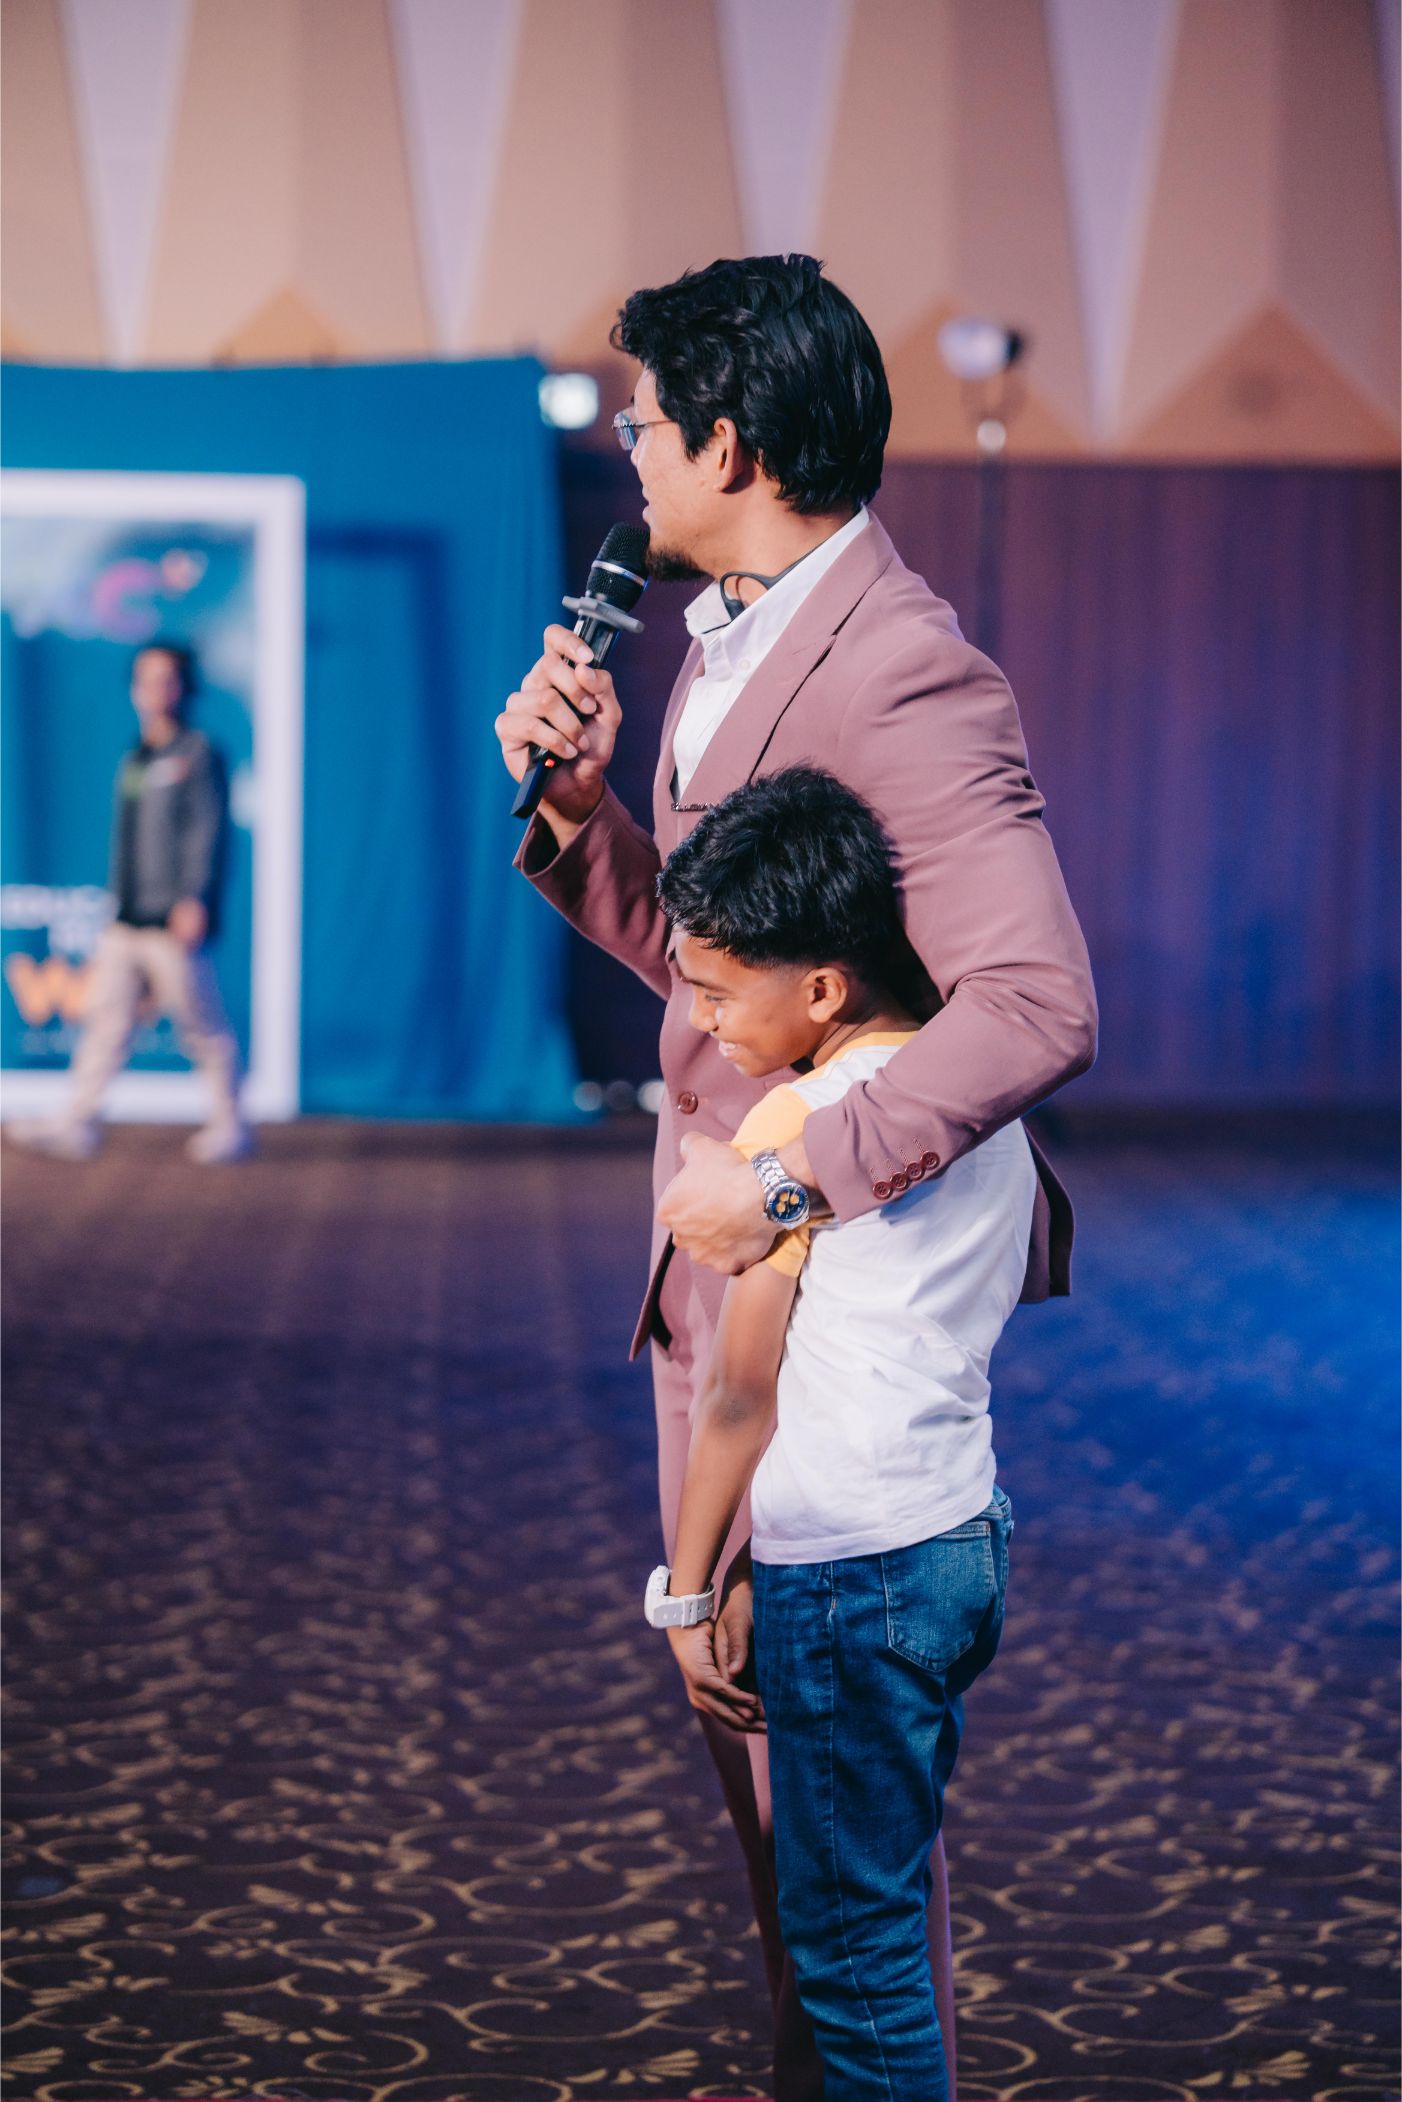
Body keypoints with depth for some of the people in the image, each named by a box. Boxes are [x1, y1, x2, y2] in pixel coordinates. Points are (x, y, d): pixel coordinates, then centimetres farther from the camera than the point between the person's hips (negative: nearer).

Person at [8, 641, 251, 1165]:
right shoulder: (133, 761, 18)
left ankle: (229, 1127, 8)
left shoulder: (197, 753, -3)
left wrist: (194, 900, -18)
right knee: (105, 1019, 1)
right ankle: (77, 1123, 1)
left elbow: (206, 830, -11)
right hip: (125, 924, 7)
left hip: (173, 924, -7)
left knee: (205, 1030, -1)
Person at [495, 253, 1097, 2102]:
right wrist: (579, 802, 1)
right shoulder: (721, 639, 10)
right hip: (720, 1255, 10)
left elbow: (1038, 1006, -30)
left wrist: (787, 1179, -29)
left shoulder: (908, 681, -21)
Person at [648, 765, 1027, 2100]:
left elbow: (742, 1396, -12)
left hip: (851, 1575, -9)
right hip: (969, 1539, 9)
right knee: (885, 1893, 20)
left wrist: (690, 1592, -2)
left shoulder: (793, 1126, -15)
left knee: (848, 1935, 0)